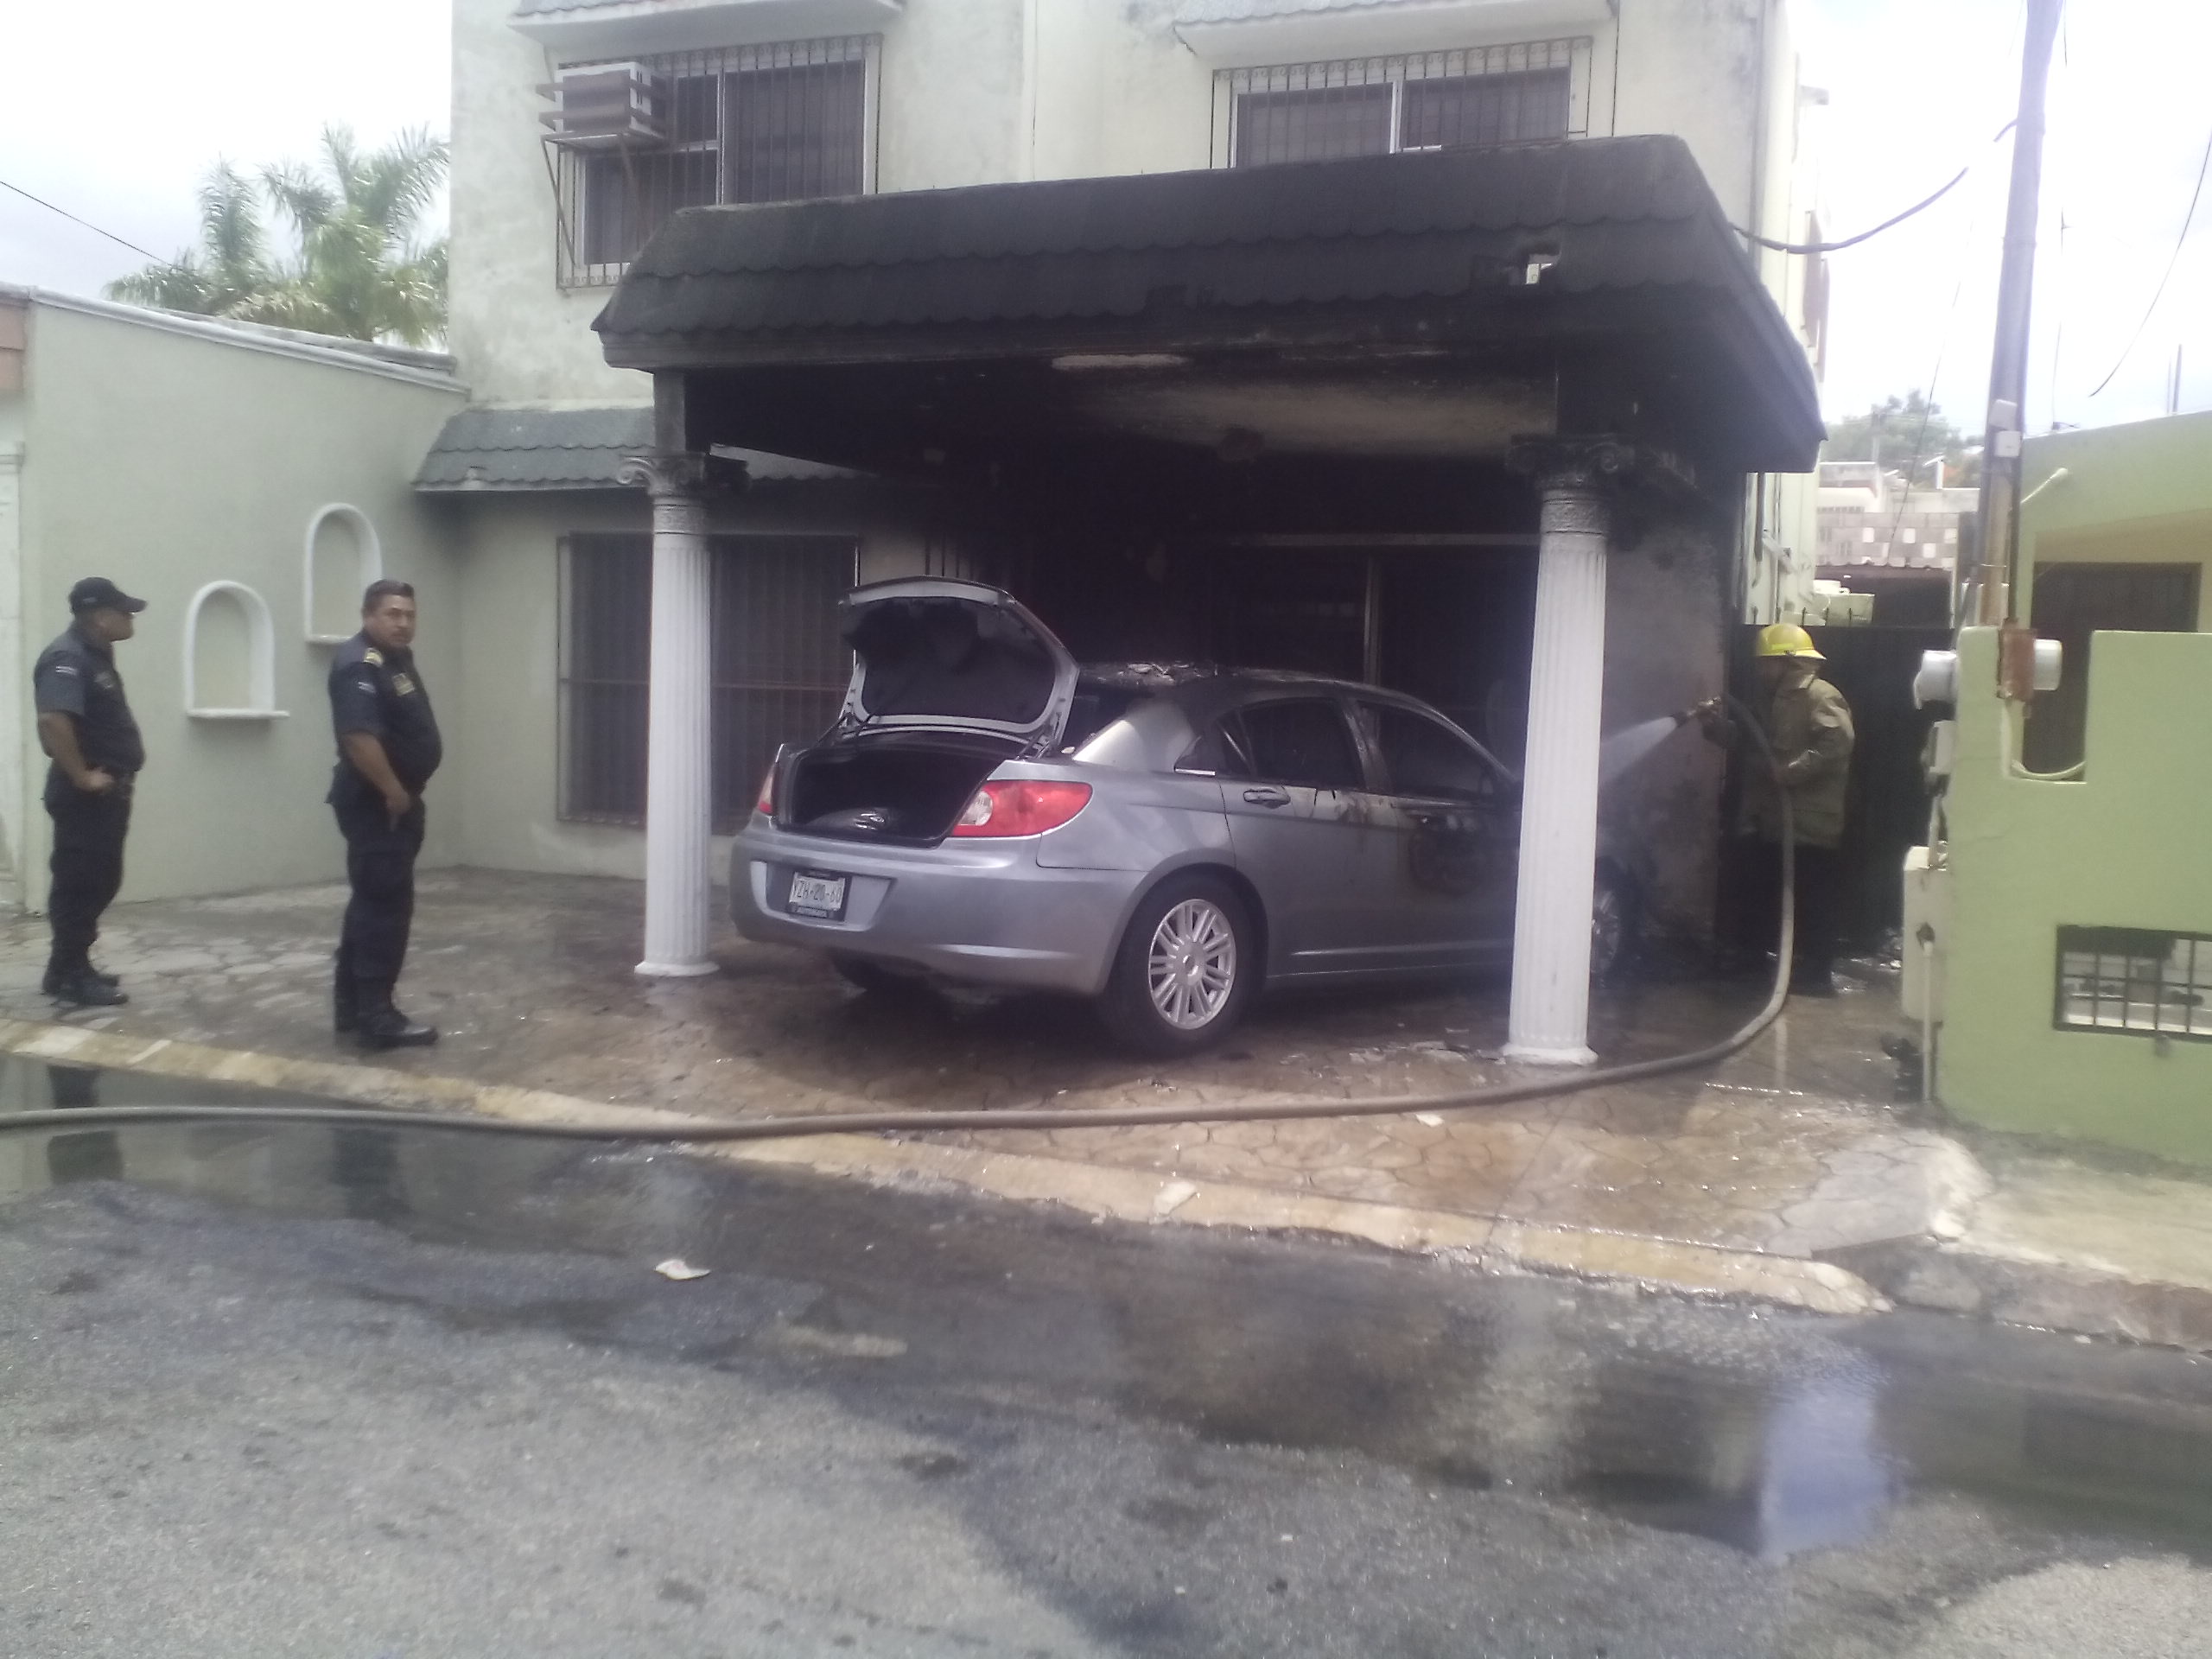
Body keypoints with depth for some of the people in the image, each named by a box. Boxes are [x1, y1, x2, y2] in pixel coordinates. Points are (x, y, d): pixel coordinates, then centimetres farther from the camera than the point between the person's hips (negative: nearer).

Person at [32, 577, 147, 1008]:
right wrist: (82, 776, -24)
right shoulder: (67, 658, -17)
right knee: (80, 884, -3)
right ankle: (70, 977, 4)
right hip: (85, 795, -10)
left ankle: (72, 968, 23)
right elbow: (52, 721, -31)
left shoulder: (94, 655, 15)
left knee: (99, 881, 15)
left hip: (107, 791, 10)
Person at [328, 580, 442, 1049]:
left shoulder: (398, 658, 15)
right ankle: (375, 1017, -5)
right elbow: (359, 737, -29)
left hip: (397, 799, 11)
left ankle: (351, 1007, 22)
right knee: (386, 906, -9)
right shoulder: (360, 665, -18)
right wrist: (393, 792, -23)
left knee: (372, 903, 14)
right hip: (375, 803, -11)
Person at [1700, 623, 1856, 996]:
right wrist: (1717, 725, 10)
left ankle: (1816, 974, 2)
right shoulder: (1774, 700, 20)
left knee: (1811, 901, -4)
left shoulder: (1821, 696, -11)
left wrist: (1790, 771, -28)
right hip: (1770, 820, 10)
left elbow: (1837, 741, -27)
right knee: (1757, 890, 16)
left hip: (1809, 824, -10)